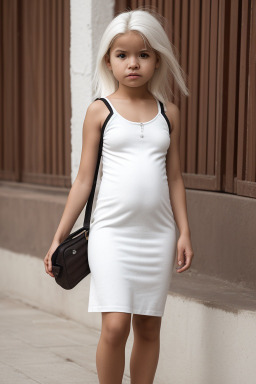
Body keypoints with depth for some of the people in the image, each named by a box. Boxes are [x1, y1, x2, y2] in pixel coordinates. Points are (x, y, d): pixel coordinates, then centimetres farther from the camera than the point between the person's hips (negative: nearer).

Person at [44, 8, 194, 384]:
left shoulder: (168, 112, 8)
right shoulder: (100, 110, 1)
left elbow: (174, 176, 11)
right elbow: (84, 178, 3)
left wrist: (185, 232, 4)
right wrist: (59, 236, 1)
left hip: (158, 233, 3)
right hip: (111, 231, -3)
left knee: (149, 326, 7)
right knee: (115, 325, -11)